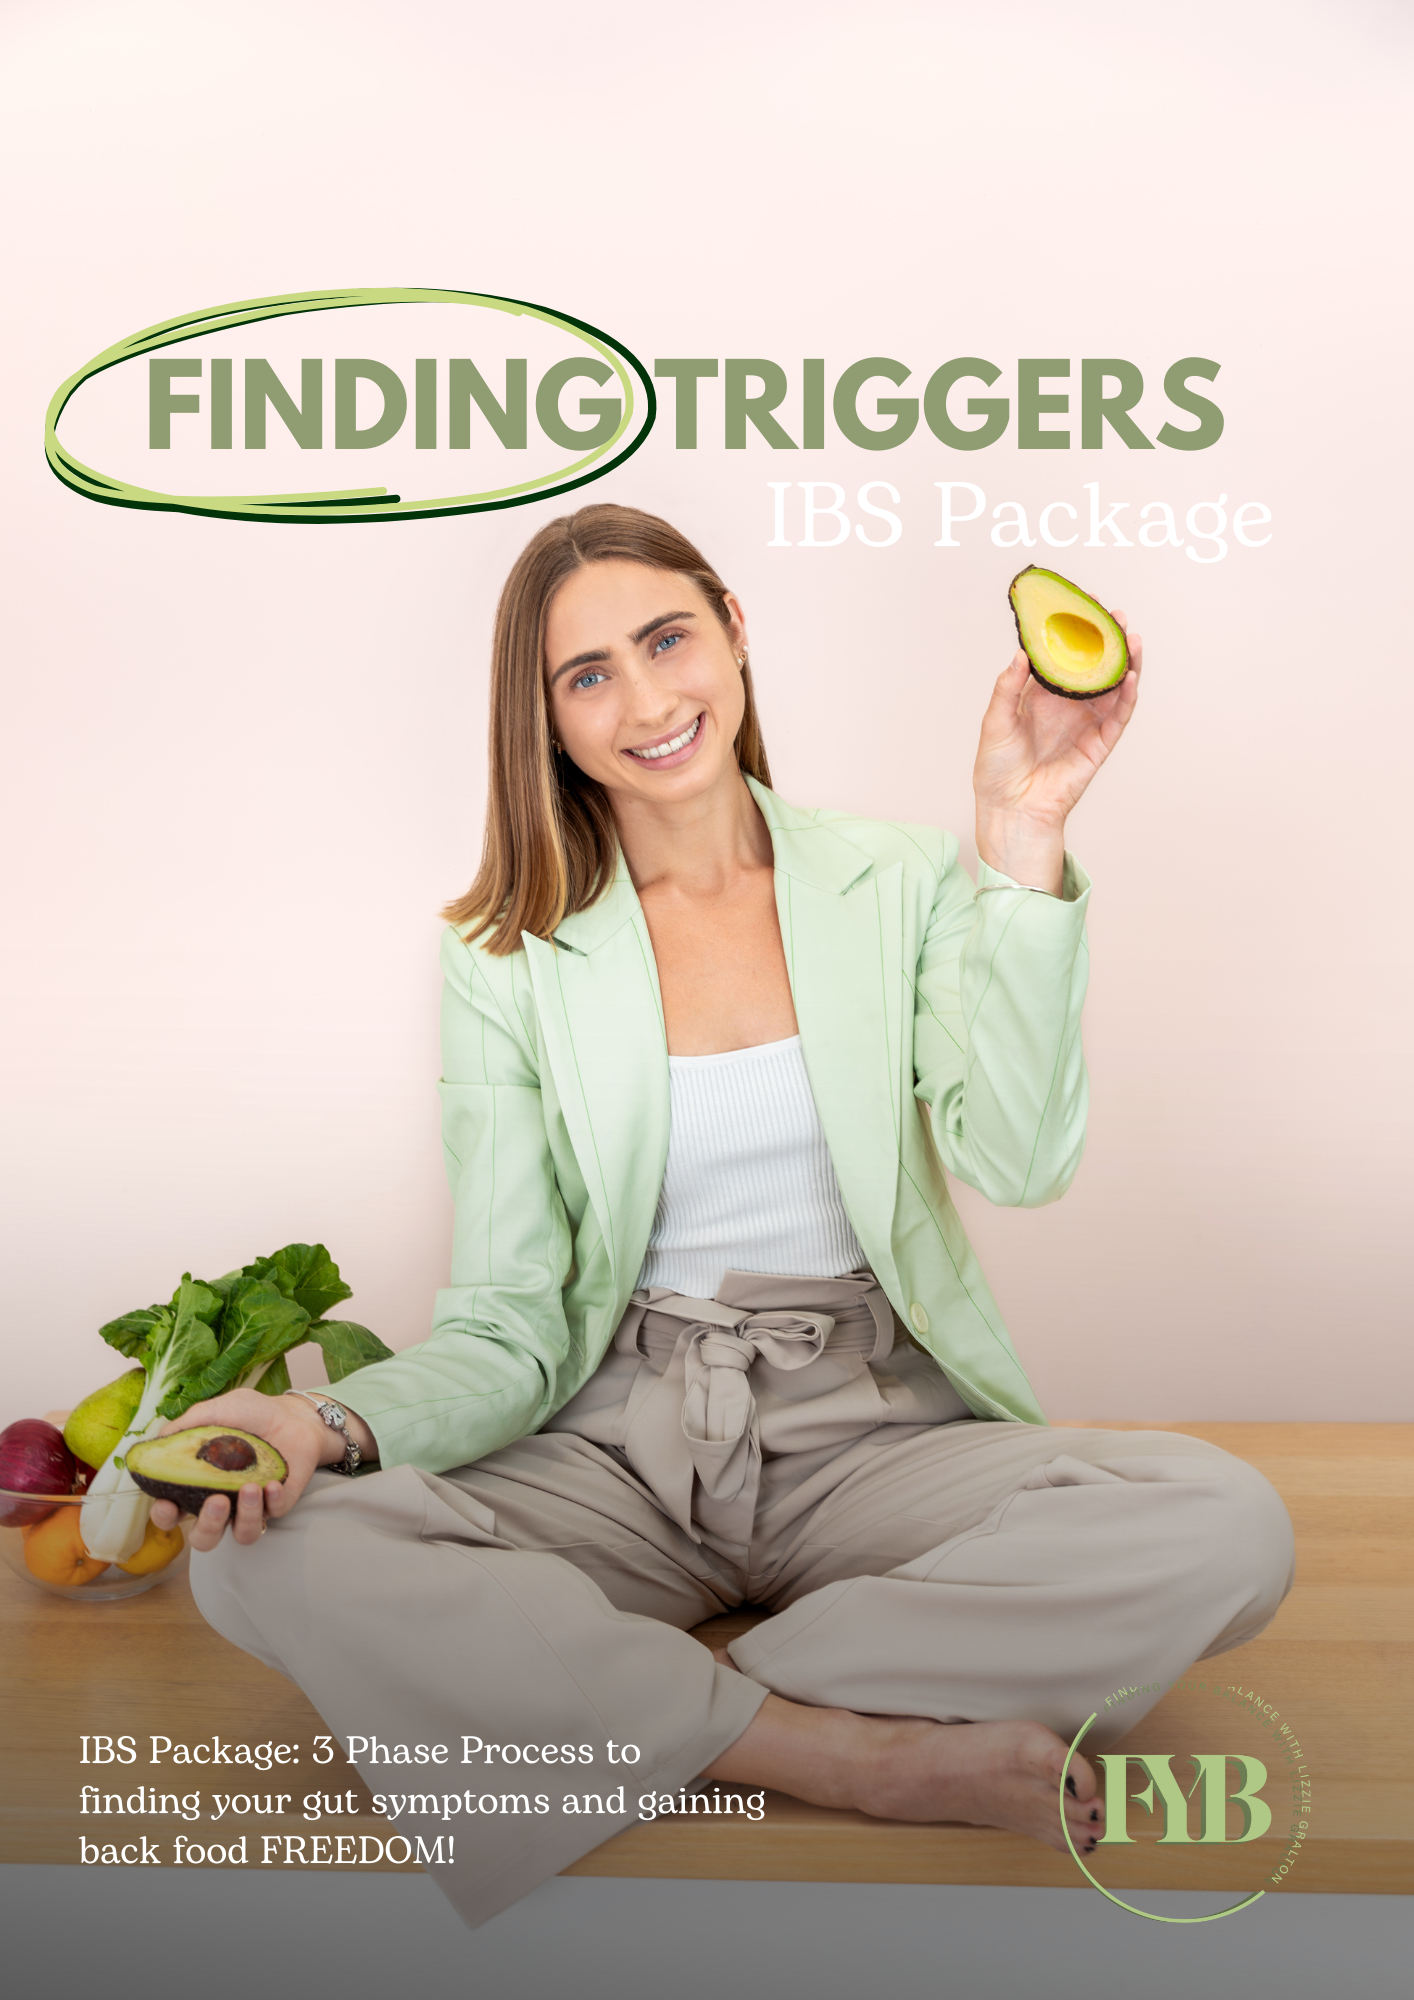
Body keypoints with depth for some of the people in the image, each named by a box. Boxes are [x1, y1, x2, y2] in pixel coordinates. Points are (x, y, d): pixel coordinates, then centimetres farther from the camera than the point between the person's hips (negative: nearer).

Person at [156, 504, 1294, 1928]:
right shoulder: (506, 958, 2)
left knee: (1228, 1528, -26)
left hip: (869, 1437, 0)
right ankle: (885, 1761, -22)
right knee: (270, 1558, -26)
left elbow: (1017, 1160, -14)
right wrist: (336, 1423, -22)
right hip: (615, 1451, 0)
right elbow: (510, 1324, -3)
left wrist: (1023, 844, -17)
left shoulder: (900, 885, 3)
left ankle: (635, 1723, -18)